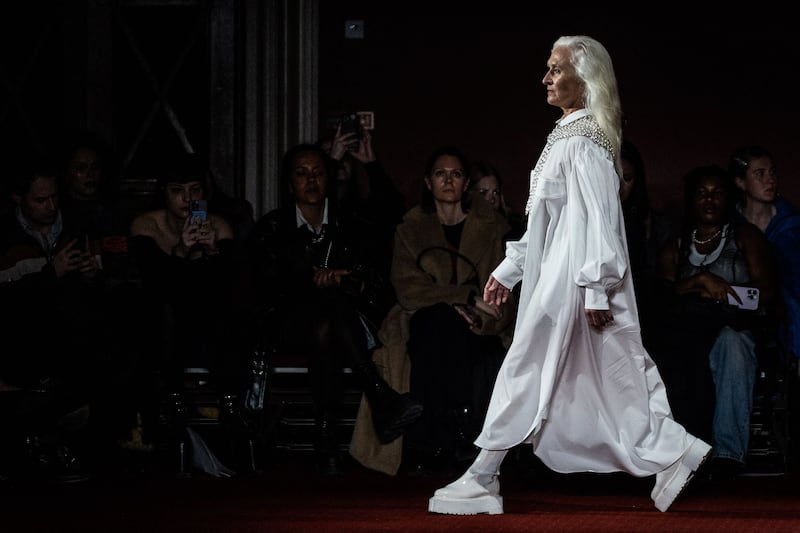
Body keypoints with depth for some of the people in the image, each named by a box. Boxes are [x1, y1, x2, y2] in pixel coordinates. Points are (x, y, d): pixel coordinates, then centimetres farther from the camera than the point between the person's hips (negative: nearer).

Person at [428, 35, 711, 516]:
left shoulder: (583, 142, -15)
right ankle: (673, 453, 8)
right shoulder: (567, 136, 15)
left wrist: (595, 290, -21)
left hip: (571, 278, -10)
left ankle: (483, 478, 1)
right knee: (608, 374, 9)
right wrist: (509, 270, 20)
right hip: (557, 272, 10)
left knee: (527, 372, -4)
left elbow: (598, 218, -19)